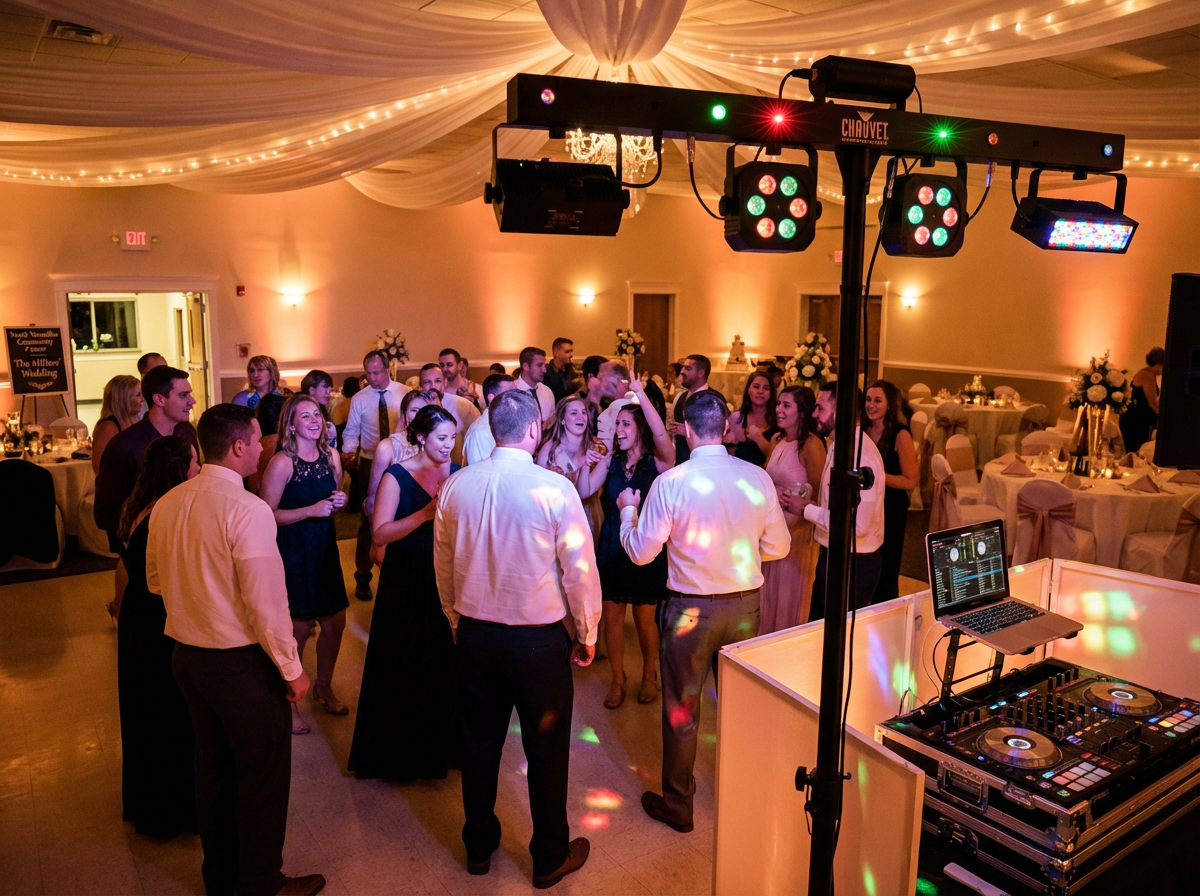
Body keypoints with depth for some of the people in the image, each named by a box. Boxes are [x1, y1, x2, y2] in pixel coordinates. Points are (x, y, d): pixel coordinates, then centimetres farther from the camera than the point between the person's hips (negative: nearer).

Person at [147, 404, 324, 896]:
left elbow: (155, 580, 13)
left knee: (212, 769, 23)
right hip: (242, 663, -8)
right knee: (262, 777, 10)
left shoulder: (167, 504, 0)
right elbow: (266, 602, -23)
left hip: (187, 655, 8)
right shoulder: (247, 509, -24)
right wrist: (292, 669, -13)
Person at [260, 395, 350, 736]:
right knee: (299, 628, 2)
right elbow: (267, 515, -17)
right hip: (292, 551, -6)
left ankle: (323, 688, 35)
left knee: (335, 622, 11)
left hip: (325, 548, 6)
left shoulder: (332, 457, 4)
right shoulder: (282, 463, -16)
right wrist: (311, 510, -24)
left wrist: (339, 502, -3)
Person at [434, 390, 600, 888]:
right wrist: (587, 635, 2)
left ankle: (479, 847, 38)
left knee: (479, 744, 19)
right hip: (538, 637, -4)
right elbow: (580, 569, -13)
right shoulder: (555, 488, -18)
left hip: (474, 635, 4)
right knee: (547, 750, 13)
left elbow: (443, 564, 5)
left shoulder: (456, 485, -5)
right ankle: (550, 859, 29)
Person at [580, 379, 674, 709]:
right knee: (612, 616, 9)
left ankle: (649, 675, 33)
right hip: (612, 548, 3)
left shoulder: (658, 461, -8)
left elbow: (662, 435, -30)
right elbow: (585, 490, -7)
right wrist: (588, 462, -23)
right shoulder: (611, 459, 2)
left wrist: (640, 394, -35)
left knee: (644, 619, 9)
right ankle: (617, 678, 28)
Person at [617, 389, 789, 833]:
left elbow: (640, 552, -9)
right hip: (744, 607, 4)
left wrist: (627, 510, 9)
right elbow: (777, 547, 0)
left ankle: (677, 805, 29)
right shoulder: (757, 478, -8)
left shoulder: (670, 483, -17)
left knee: (681, 711, 13)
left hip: (691, 610, -3)